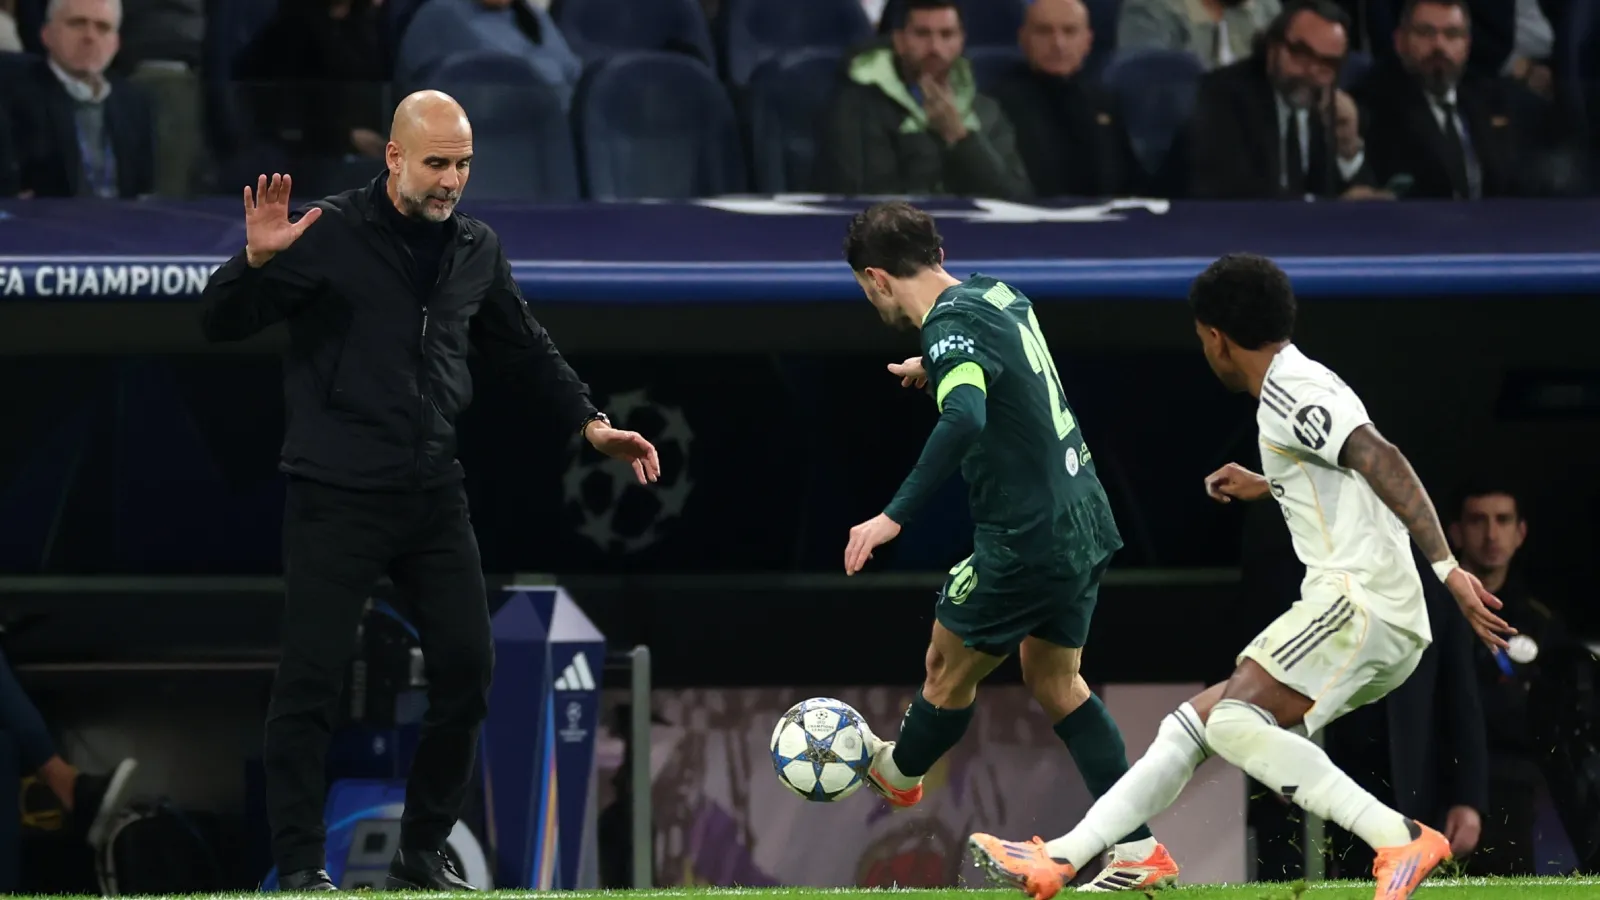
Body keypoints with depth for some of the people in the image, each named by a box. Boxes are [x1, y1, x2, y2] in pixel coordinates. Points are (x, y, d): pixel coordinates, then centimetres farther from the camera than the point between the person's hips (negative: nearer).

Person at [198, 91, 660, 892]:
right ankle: (298, 868, 3)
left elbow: (523, 348, 24)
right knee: (311, 677, -5)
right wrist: (257, 261, -28)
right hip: (336, 495, -5)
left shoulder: (476, 250, 10)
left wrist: (590, 423, 17)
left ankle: (423, 855, 17)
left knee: (467, 667, 3)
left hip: (433, 494, 5)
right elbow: (222, 323, -9)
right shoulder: (328, 235, -7)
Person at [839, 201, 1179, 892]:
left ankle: (899, 772, 41)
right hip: (1082, 521, 9)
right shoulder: (998, 294, 8)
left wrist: (894, 516, -39)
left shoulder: (952, 329, -20)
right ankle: (1138, 850, 14)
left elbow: (964, 421, -39)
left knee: (949, 667, 15)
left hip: (1025, 540, -9)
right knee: (1054, 680, 20)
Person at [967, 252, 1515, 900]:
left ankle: (1400, 840, -27)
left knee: (1234, 722, -25)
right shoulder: (1304, 384, 23)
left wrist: (1448, 568, -28)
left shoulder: (1287, 392, -8)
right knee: (1193, 723, 11)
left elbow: (1382, 461, -22)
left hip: (1359, 600, -10)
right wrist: (1269, 487, 50)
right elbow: (1359, 479, 40)